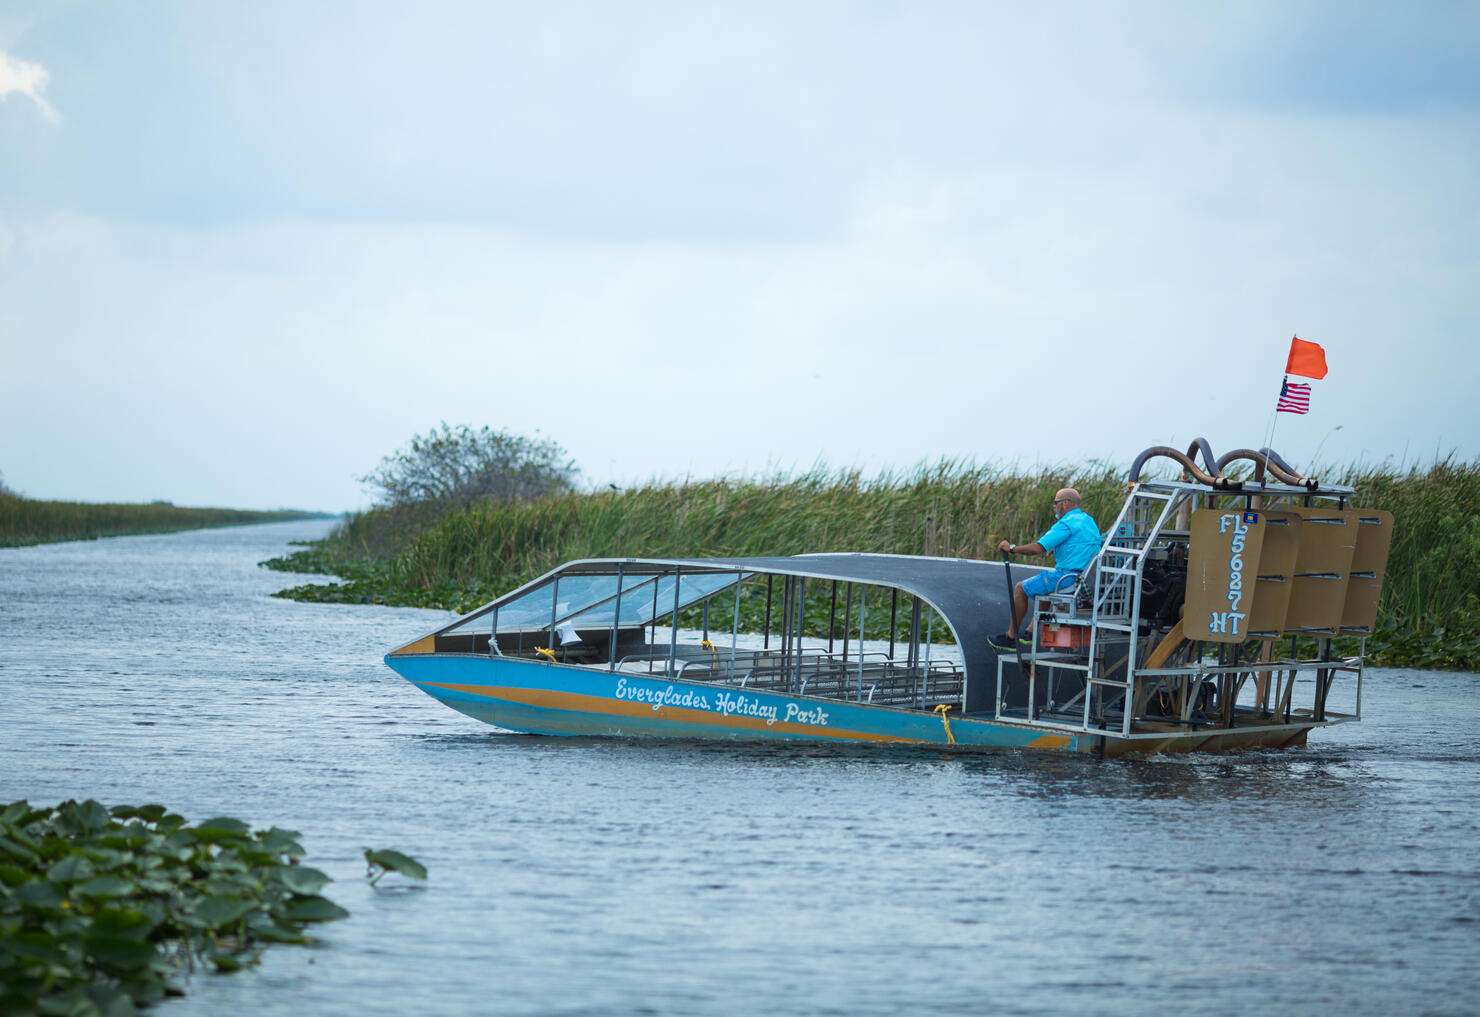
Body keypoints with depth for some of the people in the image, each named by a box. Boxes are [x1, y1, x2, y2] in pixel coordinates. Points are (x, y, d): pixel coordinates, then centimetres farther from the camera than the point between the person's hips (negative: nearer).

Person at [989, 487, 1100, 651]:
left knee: (1020, 589, 4)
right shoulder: (1089, 520, 15)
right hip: (1086, 580, 10)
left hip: (1068, 579, -10)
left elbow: (1037, 548, -20)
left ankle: (1011, 638, 11)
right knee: (1042, 584, 35)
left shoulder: (1066, 524, -15)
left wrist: (1011, 548, -8)